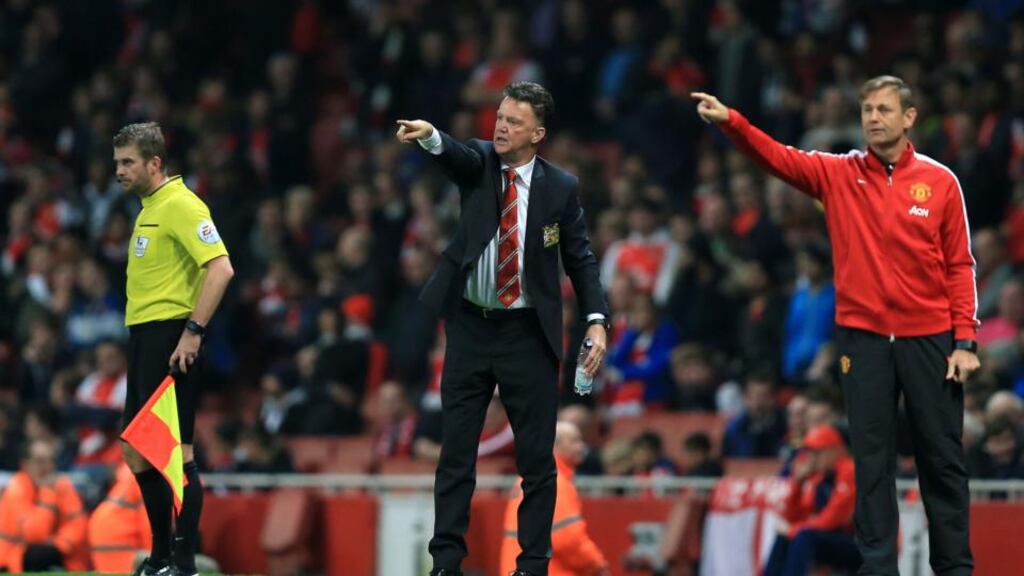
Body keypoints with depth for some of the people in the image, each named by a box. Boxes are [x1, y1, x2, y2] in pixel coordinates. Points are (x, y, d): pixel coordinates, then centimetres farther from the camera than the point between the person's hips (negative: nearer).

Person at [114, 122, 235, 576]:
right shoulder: (148, 208, 17)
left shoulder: (181, 206, -12)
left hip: (170, 339, -10)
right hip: (143, 336, 10)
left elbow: (220, 269, -21)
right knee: (137, 452, 12)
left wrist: (193, 330, -23)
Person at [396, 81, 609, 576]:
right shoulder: (479, 162, 0)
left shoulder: (560, 188, -2)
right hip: (470, 327, 1)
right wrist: (430, 136, -47)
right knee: (456, 452, 2)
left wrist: (596, 320, -10)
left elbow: (580, 257, 2)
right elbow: (459, 156, -23)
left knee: (536, 457, 2)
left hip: (528, 335, -1)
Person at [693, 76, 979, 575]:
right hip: (863, 339, 1)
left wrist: (965, 341, -5)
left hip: (929, 340, -1)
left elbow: (959, 266, 2)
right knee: (872, 459, 2)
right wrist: (729, 121, -27)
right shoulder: (839, 174, 3)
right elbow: (777, 157, -9)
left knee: (941, 459, 5)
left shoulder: (940, 181, 1)